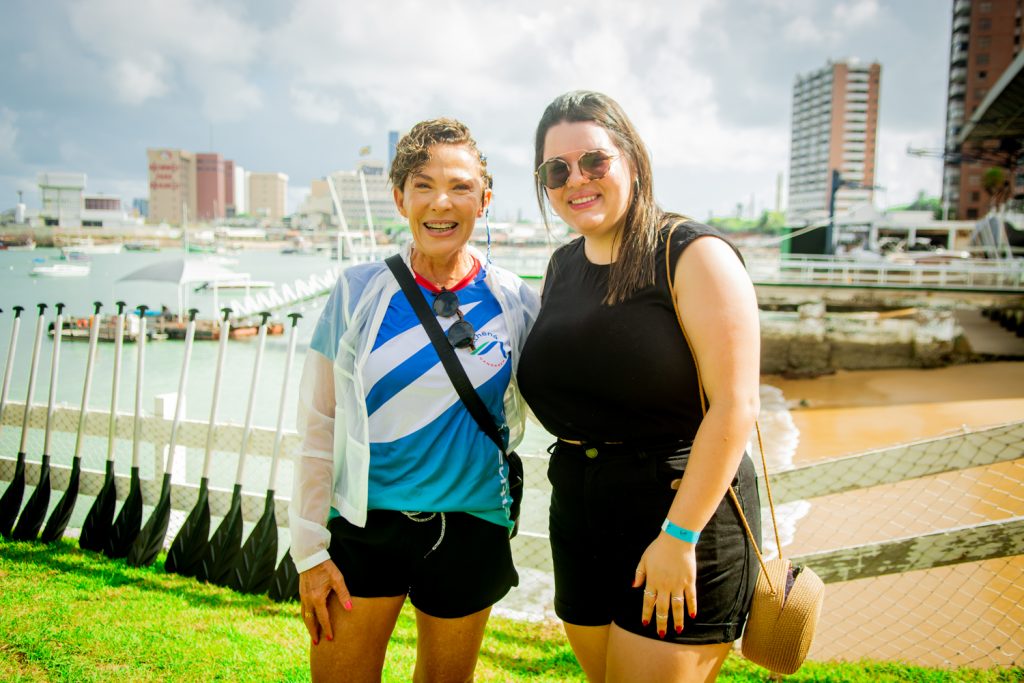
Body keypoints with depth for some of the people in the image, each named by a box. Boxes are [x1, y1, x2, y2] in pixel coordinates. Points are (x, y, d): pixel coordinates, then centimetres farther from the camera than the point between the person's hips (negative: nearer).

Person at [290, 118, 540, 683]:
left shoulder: (515, 303, -3)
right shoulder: (359, 291, -5)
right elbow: (317, 426, -3)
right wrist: (310, 551, -4)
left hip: (469, 530, 1)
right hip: (363, 525, -1)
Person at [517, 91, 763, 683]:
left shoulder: (692, 255, -12)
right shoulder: (562, 268, 10)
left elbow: (736, 405, -19)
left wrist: (679, 537, -19)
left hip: (685, 514, -6)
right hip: (580, 521, 7)